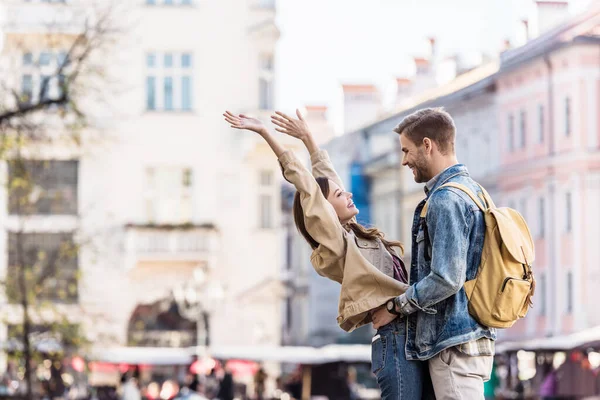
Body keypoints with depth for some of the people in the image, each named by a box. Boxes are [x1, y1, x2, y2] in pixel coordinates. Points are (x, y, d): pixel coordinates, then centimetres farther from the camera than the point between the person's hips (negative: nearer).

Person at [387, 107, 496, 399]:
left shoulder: (446, 200, -15)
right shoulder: (472, 190, 17)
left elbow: (446, 279, -22)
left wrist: (397, 306, -7)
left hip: (454, 344, -10)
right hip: (475, 337, 10)